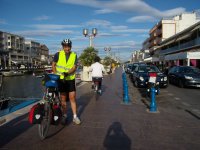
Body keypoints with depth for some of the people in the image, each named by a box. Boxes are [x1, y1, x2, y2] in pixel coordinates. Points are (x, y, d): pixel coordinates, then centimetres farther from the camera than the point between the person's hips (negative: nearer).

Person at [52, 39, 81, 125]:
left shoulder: (74, 55, -3)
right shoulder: (58, 54, -4)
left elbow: (74, 67, -10)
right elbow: (53, 65, 5)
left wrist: (67, 73, -27)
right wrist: (56, 75, -6)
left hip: (71, 79, 0)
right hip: (61, 79, 0)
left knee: (72, 97, 1)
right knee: (63, 98, 8)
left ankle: (75, 116, 10)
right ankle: (64, 116, 22)